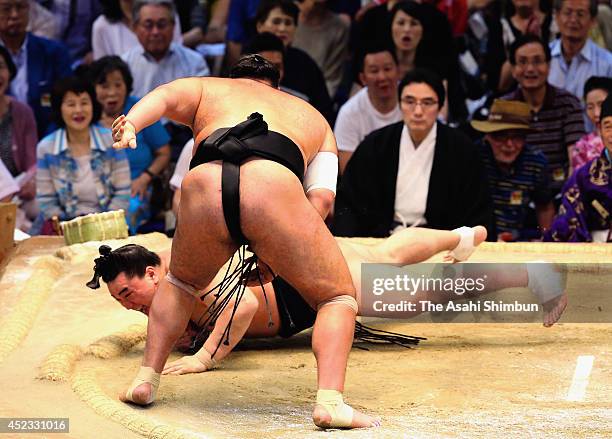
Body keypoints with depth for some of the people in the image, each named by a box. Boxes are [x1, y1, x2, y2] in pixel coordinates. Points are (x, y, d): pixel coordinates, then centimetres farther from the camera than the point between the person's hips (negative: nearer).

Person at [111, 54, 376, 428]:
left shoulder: (207, 88, 39)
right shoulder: (313, 117, 39)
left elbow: (165, 96, 15)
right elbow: (322, 198, 22)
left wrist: (130, 123, -4)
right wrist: (275, 255, 25)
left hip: (204, 188, 2)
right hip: (274, 189, -1)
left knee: (181, 283, 34)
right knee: (338, 297, 19)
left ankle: (147, 380, 25)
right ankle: (330, 401, -1)